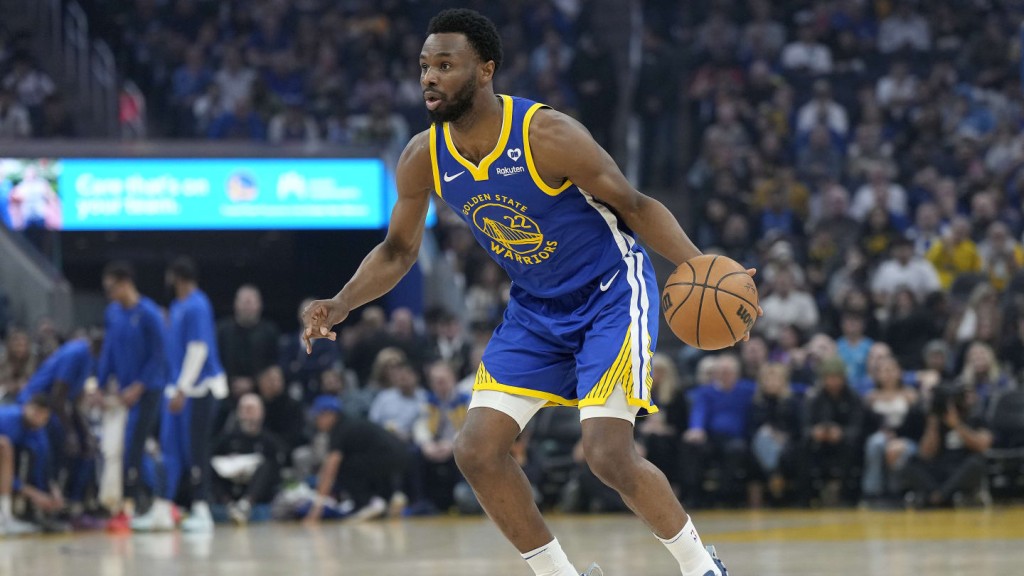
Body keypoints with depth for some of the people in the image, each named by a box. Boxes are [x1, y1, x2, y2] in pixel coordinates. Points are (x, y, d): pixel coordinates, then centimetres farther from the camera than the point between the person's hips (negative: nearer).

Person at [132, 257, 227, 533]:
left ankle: (202, 512, 0)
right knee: (171, 448, 7)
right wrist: (175, 388, 18)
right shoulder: (177, 307, 15)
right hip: (178, 388, 9)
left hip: (198, 387, -9)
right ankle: (161, 512, 8)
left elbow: (198, 349, -20)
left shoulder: (196, 307, -15)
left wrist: (181, 390, -21)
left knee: (195, 451, -5)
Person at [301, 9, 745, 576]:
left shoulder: (547, 135, -25)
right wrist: (339, 306, -9)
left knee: (608, 454, -19)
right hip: (535, 310, 6)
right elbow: (398, 251, 7)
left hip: (611, 294, -6)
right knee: (477, 451, -5)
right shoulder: (423, 158, -9)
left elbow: (634, 206, -14)